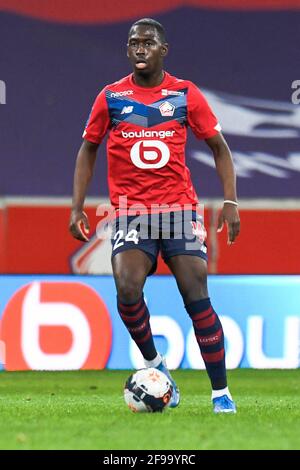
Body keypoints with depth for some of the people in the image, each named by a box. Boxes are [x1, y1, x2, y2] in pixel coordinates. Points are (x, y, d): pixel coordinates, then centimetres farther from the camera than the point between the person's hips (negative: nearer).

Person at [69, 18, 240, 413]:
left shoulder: (186, 94, 2)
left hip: (180, 208, 0)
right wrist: (77, 208, 6)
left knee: (197, 298, -9)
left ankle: (221, 393, 0)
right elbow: (88, 149, 14)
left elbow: (219, 147, 9)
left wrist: (230, 201, -2)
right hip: (131, 211, 0)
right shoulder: (111, 97, 4)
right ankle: (154, 363, 3)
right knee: (127, 289, -23)